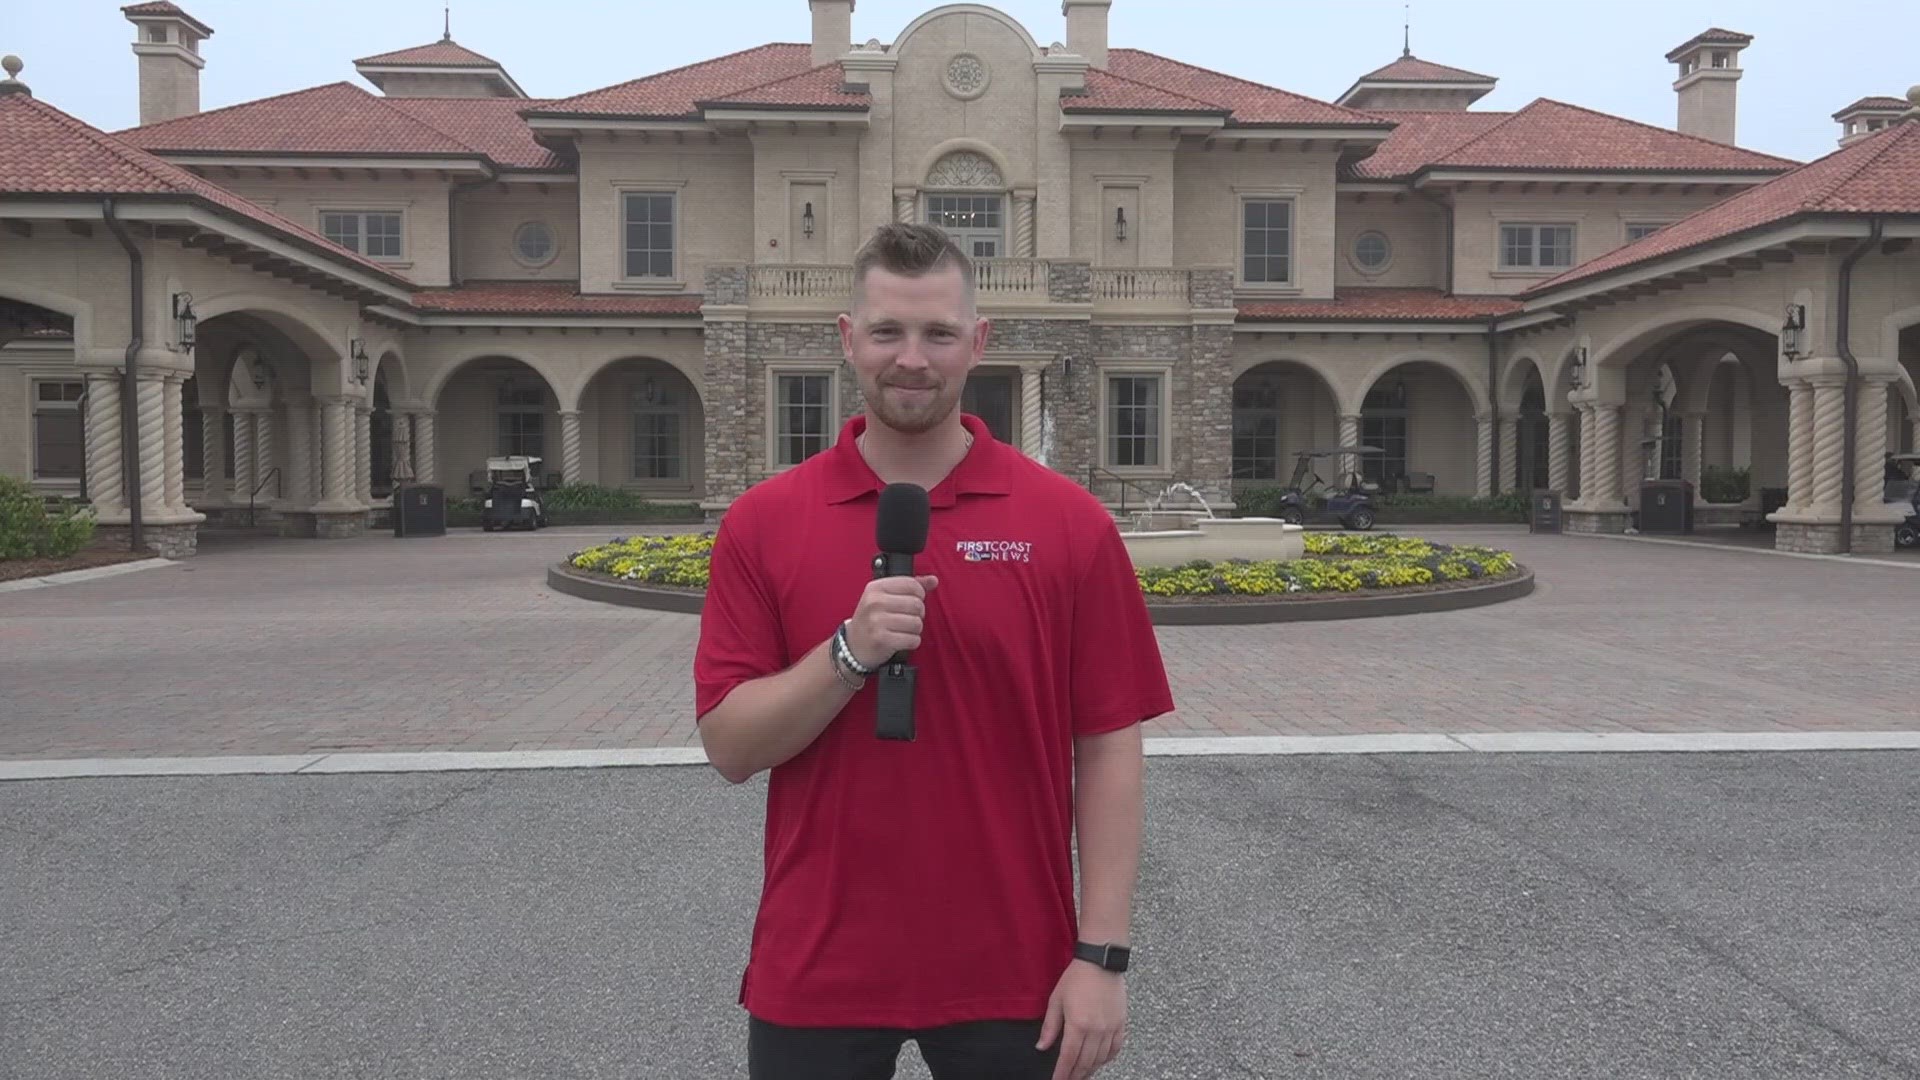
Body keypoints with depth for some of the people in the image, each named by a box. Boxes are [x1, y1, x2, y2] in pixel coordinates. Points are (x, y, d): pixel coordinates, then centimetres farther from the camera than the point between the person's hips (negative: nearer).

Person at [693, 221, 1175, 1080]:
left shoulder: (1070, 522, -6)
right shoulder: (762, 522, -3)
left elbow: (1108, 749, -4)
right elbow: (729, 745, -5)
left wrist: (1102, 954, -8)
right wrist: (850, 653, -21)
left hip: (1009, 969, 0)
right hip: (815, 969, 1)